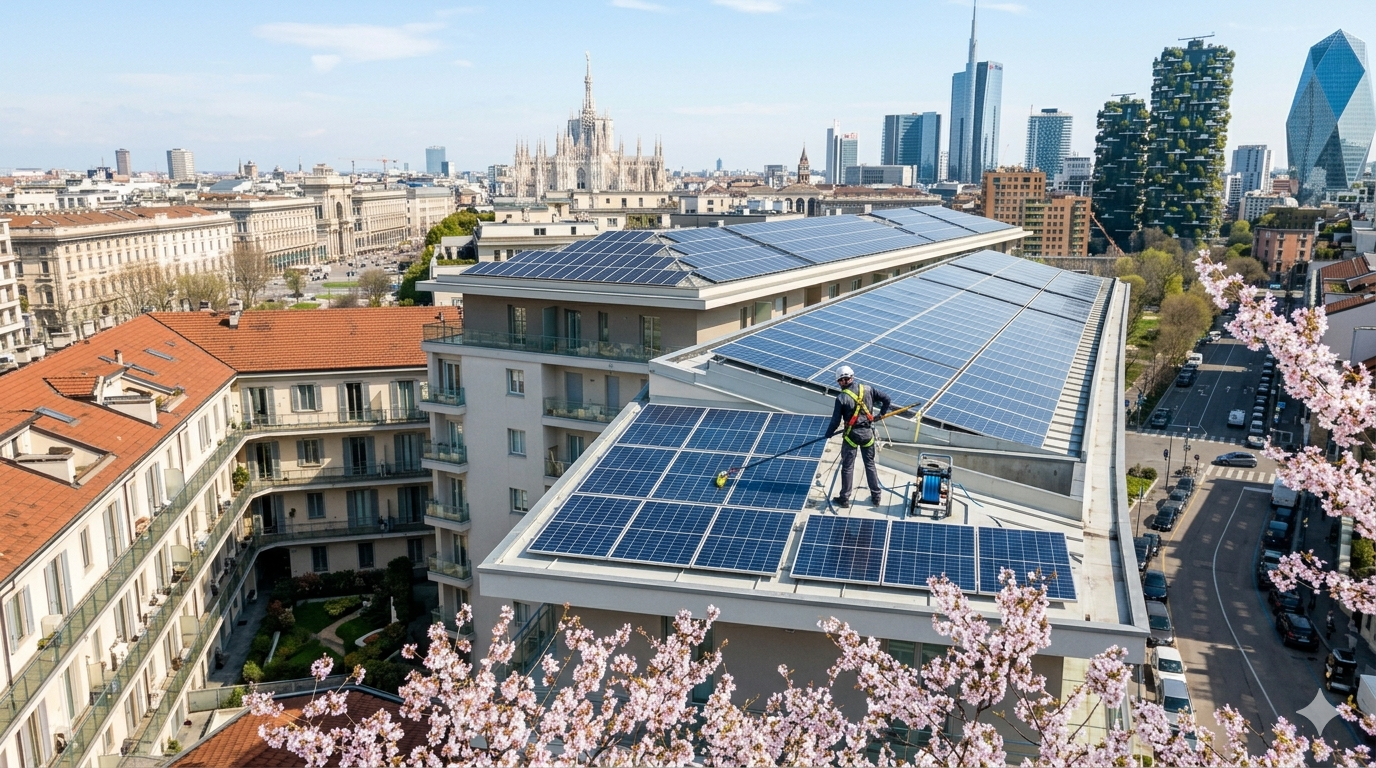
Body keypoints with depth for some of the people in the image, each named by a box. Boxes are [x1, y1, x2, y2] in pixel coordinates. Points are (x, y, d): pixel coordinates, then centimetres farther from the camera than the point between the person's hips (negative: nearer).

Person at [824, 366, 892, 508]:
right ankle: (876, 496, 23)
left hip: (851, 435, -4)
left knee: (847, 467, 8)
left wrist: (828, 433, 5)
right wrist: (880, 414, 15)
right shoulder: (867, 390, -4)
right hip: (868, 433, 4)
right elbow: (886, 399, 1)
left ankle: (844, 499, 16)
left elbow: (836, 420, -12)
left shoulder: (842, 398, -15)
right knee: (870, 464, 16)